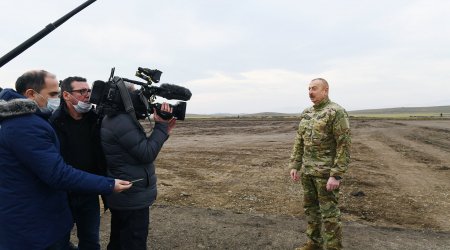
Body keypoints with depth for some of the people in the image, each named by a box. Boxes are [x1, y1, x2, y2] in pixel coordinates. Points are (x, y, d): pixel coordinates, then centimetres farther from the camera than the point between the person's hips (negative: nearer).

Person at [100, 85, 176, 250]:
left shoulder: (113, 119, 10)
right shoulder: (123, 122, -22)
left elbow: (140, 147, 12)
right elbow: (147, 154, -22)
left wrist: (163, 131, 4)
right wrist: (161, 126, -16)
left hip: (120, 195, 10)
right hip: (132, 197, -10)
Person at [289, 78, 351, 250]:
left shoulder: (336, 112, -14)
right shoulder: (306, 114, 10)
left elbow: (344, 146, -17)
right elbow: (299, 142, 13)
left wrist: (336, 176, -21)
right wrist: (295, 166, 8)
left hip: (327, 171, -7)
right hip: (308, 170, 8)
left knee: (329, 212, 0)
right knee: (311, 207, 15)